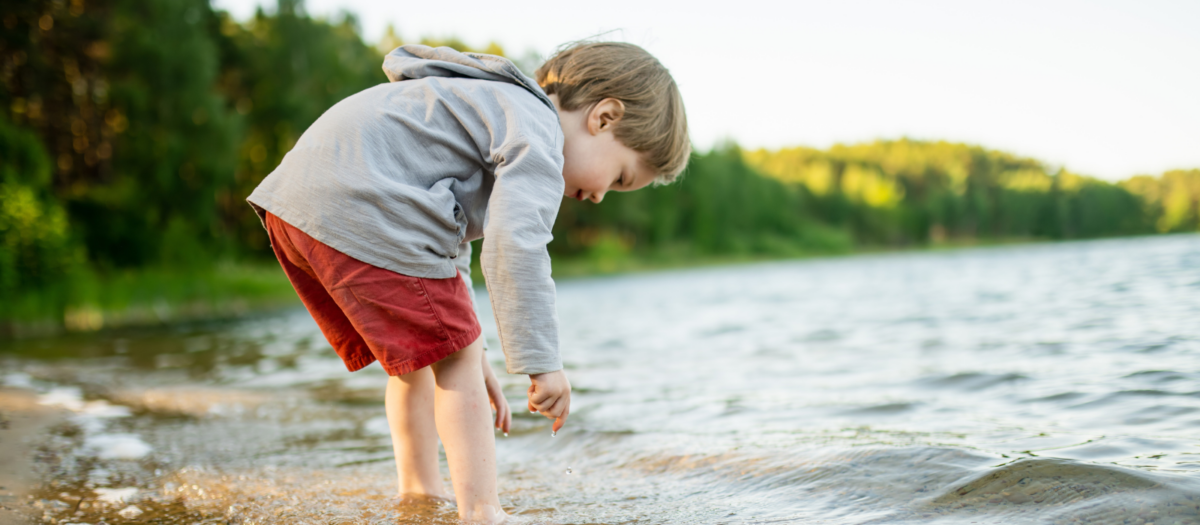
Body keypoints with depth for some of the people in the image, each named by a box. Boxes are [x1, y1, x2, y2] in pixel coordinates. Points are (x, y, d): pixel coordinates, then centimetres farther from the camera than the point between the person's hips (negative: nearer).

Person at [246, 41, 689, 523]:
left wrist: (470, 356, 31)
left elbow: (451, 251, 31)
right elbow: (514, 244, -23)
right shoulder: (535, 132, -6)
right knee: (452, 358, -2)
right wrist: (541, 362, -21)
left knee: (415, 356, 22)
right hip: (361, 212, -11)